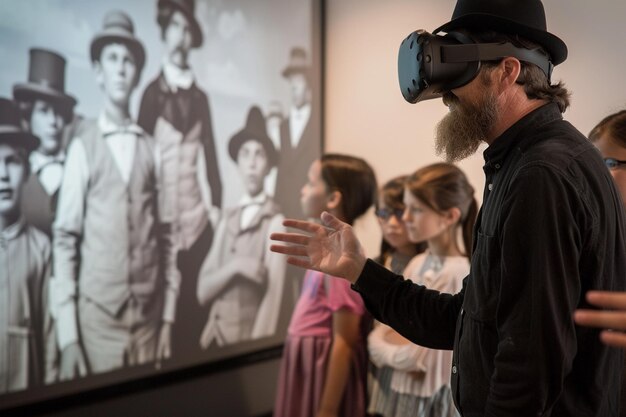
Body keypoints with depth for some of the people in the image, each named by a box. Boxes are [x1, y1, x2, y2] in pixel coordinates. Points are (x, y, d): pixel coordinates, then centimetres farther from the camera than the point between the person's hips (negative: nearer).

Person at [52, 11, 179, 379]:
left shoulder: (152, 149, 3)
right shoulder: (83, 147, -3)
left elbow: (166, 237, 8)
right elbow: (65, 239, -3)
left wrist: (168, 317, 7)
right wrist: (68, 336, -7)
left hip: (149, 315, 2)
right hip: (97, 315, -2)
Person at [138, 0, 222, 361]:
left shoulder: (200, 96, 11)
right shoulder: (153, 92, -2)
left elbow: (209, 155, 11)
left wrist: (216, 206, 3)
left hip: (199, 219, 4)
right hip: (164, 218, -4)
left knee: (196, 307, 9)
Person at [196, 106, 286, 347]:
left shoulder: (275, 222, -10)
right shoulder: (227, 220, 6)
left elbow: (273, 296, -14)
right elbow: (203, 291, 2)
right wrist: (234, 266, -15)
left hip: (248, 340, -4)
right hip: (214, 337, 5)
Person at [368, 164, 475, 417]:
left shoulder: (458, 273, -19)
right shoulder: (416, 265, 5)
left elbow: (418, 357, -21)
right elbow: (378, 338, 6)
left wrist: (386, 350, -5)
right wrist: (395, 349, -13)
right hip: (399, 391, 7)